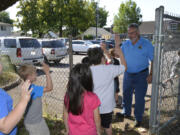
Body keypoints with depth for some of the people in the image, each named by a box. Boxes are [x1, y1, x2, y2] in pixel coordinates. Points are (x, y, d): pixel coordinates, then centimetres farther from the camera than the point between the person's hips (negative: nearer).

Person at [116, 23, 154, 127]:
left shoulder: (146, 44, -9)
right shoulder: (125, 44, 3)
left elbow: (153, 60, -7)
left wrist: (151, 74, -12)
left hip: (141, 75, -4)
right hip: (128, 74, 4)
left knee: (139, 98, 4)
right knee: (126, 95, 17)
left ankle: (138, 118, 23)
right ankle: (126, 113, 39)